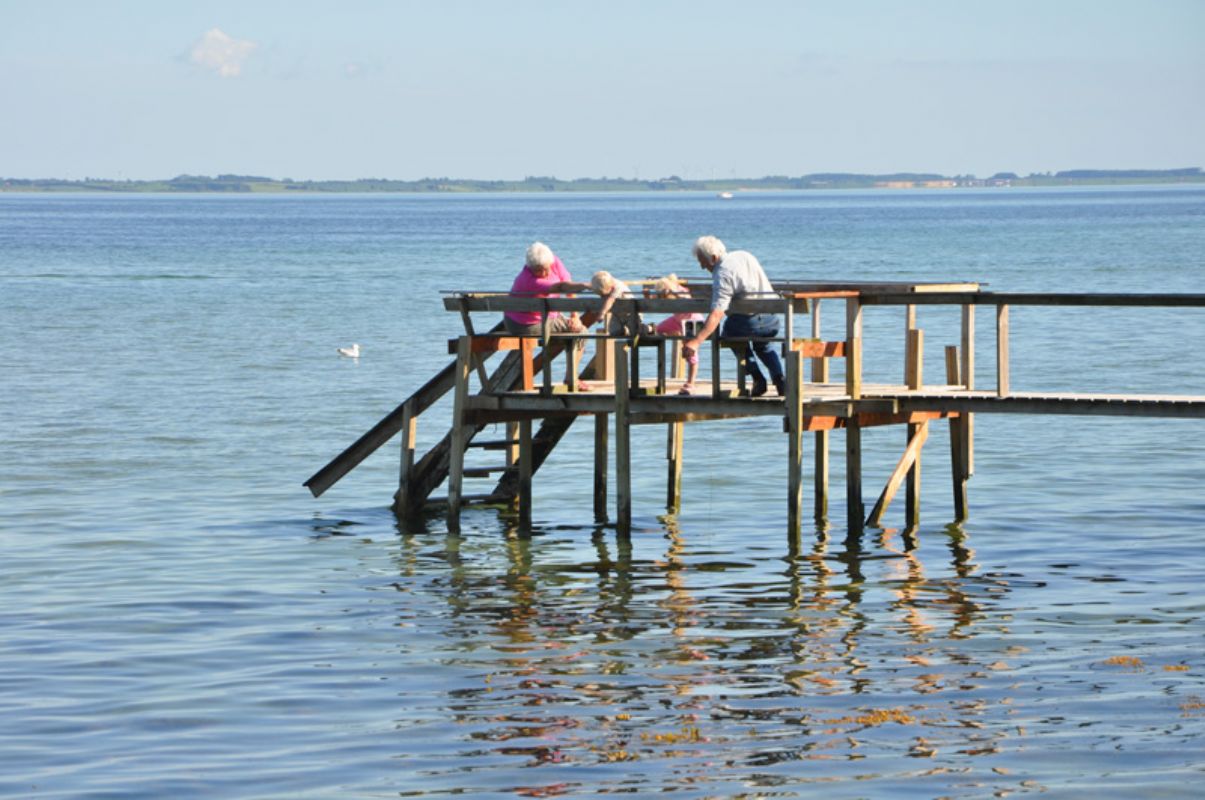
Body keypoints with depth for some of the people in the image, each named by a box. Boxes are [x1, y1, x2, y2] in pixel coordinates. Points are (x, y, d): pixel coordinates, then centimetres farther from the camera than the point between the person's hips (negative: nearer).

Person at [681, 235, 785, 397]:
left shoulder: (723, 275, -16)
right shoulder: (745, 255, 9)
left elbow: (716, 314, -27)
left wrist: (696, 341, -33)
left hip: (749, 322, -7)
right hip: (772, 320, 7)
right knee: (763, 346, 37)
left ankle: (757, 378, 16)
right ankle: (779, 376, 13)